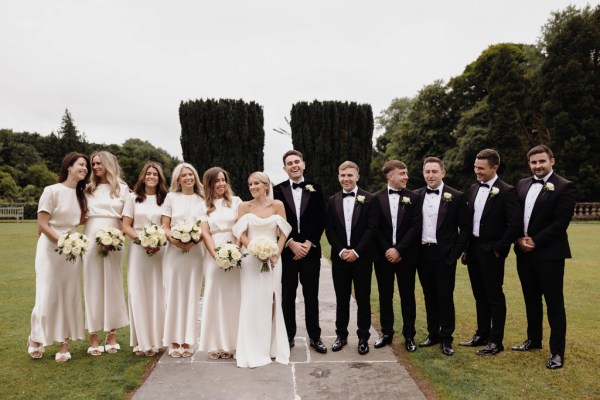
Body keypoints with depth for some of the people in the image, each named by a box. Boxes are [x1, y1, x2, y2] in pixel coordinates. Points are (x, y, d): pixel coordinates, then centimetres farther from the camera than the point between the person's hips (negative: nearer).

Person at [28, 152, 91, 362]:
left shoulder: (80, 194, 9)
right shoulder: (52, 190, -10)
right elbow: (42, 224, -12)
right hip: (50, 248, -5)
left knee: (70, 296, 4)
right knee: (48, 296, -1)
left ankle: (64, 344, 13)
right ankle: (35, 338, 25)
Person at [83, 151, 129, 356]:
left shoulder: (122, 188, 9)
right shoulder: (88, 189, 13)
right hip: (91, 239, 1)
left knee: (112, 284, 4)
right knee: (92, 285, 3)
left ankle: (112, 334, 14)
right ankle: (93, 336, 10)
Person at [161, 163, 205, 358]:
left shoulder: (201, 199, 9)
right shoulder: (171, 197, 7)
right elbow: (165, 226, 3)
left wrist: (194, 241, -13)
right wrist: (173, 239, -15)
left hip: (194, 252, 1)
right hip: (174, 251, -1)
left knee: (191, 296, 4)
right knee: (173, 295, 2)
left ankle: (188, 341, 12)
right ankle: (174, 341, 11)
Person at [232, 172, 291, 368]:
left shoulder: (277, 205, 2)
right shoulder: (244, 206, 2)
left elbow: (283, 234, 2)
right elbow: (242, 235, -1)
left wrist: (276, 254, -11)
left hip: (273, 258, 1)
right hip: (251, 258, 0)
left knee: (272, 300, 7)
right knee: (252, 302, 0)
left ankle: (273, 346, 20)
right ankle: (253, 350, 10)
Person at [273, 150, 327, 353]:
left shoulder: (315, 189, 4)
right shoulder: (278, 190, 2)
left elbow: (321, 220, 1)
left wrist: (308, 243, -9)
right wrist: (292, 244, -11)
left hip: (310, 250, 0)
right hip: (286, 251, 0)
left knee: (311, 296, 7)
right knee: (287, 296, 8)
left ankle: (315, 337, 18)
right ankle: (289, 336, 20)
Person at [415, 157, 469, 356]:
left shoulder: (456, 197, -4)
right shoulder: (416, 196, 5)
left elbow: (465, 228, -4)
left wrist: (455, 253, -8)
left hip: (444, 255, -3)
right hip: (423, 254, 4)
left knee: (445, 297, 2)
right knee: (429, 296, 12)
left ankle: (446, 339, 15)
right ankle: (433, 334, 25)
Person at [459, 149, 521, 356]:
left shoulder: (506, 191, -12)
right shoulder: (473, 189, 9)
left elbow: (516, 224, -17)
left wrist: (499, 248, -14)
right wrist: (466, 246, 8)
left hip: (491, 251, -7)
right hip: (473, 249, 7)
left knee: (495, 297, 4)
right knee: (480, 295, 16)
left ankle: (496, 342, 14)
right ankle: (482, 335, 28)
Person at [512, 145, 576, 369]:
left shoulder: (564, 187, -9)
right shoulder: (522, 184, 9)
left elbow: (561, 222, -15)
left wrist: (535, 241, -16)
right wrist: (519, 238, -5)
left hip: (549, 253, -6)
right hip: (524, 252, 6)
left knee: (554, 303, 2)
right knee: (531, 299, 17)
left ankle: (557, 351, 13)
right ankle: (534, 340, 33)